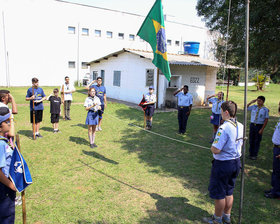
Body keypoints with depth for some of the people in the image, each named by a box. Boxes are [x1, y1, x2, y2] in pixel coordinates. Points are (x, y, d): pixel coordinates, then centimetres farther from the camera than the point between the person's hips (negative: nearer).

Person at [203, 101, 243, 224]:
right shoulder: (240, 126, 0)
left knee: (218, 193, 10)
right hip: (236, 162, 8)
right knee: (229, 192, 23)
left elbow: (216, 150, -27)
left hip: (223, 164, -8)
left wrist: (212, 147, -7)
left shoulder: (224, 128, -26)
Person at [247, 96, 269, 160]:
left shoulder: (265, 110, -8)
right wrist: (251, 102, -2)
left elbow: (266, 120, -8)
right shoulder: (254, 107, 2)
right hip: (252, 125, 4)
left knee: (257, 141, 6)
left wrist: (262, 129, -12)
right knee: (251, 140, 10)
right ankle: (251, 154, 25)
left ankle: (255, 155, 19)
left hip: (259, 126, -3)